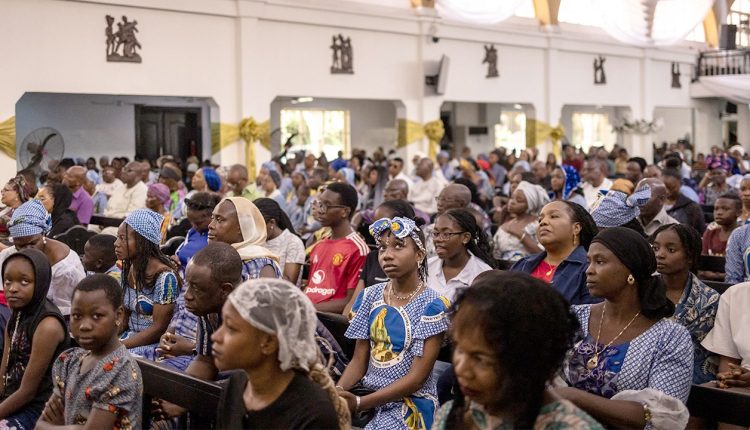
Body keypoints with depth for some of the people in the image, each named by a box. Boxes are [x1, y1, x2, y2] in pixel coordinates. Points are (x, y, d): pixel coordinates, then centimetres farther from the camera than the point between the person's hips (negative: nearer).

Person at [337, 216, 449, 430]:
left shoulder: (431, 305, -11)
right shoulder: (370, 297, 5)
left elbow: (417, 377, -14)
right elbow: (359, 361, 6)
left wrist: (359, 403, -21)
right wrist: (338, 390, -14)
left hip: (411, 403, -5)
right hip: (368, 393, 5)